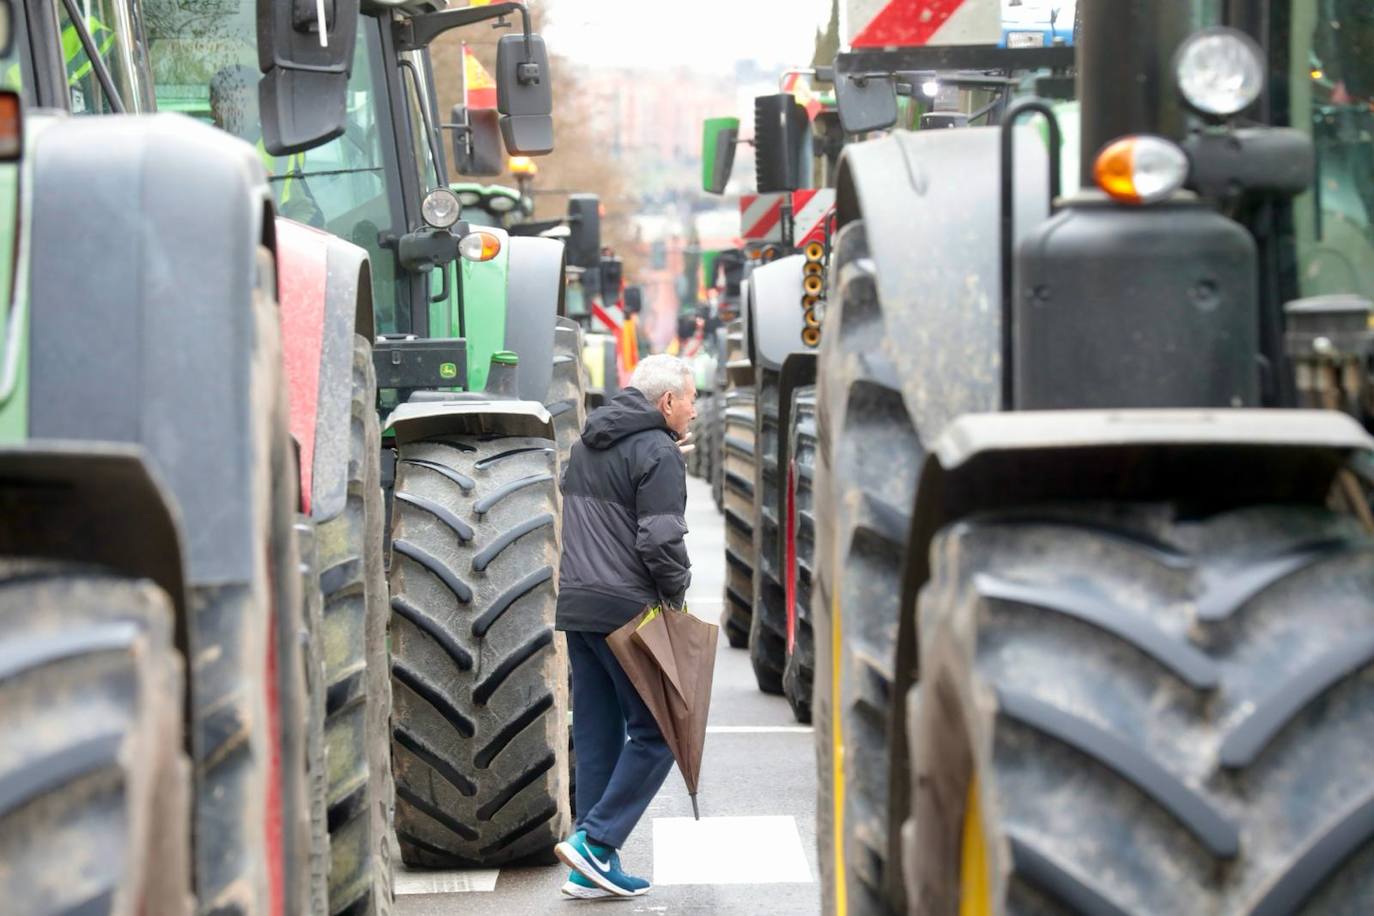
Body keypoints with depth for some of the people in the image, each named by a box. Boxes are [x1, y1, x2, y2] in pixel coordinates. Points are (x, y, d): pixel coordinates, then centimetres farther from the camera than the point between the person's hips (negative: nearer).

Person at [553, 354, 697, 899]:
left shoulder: (586, 445, 19)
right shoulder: (658, 452, -9)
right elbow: (661, 542, -17)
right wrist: (676, 593, -2)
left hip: (576, 607, 9)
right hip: (628, 609, -9)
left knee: (597, 738, 11)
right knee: (655, 732, -1)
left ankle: (592, 871, 11)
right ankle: (594, 842, -9)